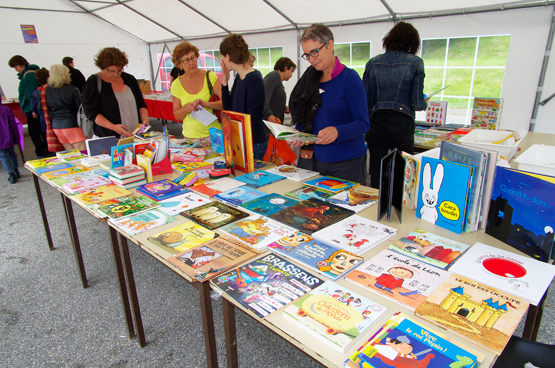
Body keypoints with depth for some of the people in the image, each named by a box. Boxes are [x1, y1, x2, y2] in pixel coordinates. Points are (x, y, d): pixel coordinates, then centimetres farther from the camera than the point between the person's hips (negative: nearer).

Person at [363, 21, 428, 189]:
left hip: (376, 123, 3)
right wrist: (424, 104, 17)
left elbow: (365, 99, 5)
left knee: (376, 172, 8)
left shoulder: (373, 62, 7)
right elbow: (417, 103, -4)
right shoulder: (415, 63, -2)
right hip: (401, 124, -2)